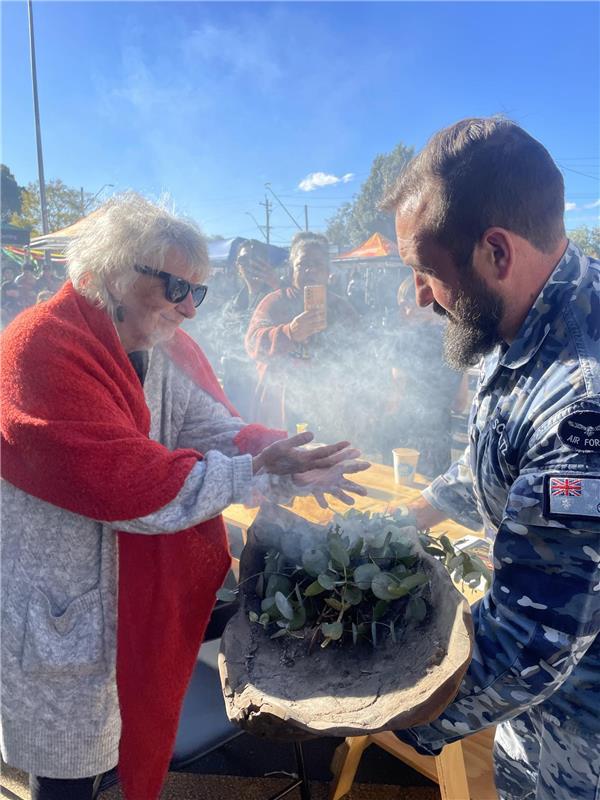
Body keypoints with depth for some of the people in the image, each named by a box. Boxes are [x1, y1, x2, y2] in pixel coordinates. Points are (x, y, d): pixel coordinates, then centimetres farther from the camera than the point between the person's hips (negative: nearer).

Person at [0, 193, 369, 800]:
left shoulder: (168, 348, 2)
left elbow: (215, 428, -4)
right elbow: (123, 482, -30)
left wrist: (277, 458, -22)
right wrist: (253, 476, -27)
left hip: (143, 594, 7)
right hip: (55, 609, -6)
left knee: (134, 742, 24)